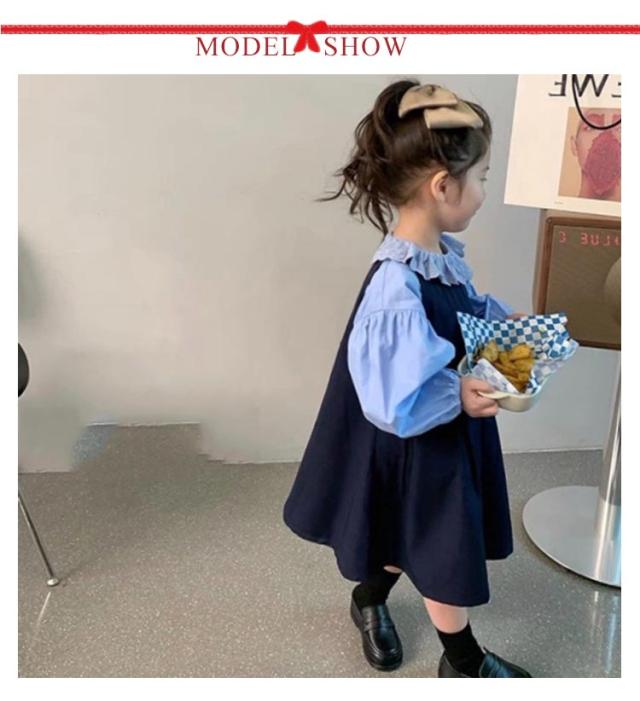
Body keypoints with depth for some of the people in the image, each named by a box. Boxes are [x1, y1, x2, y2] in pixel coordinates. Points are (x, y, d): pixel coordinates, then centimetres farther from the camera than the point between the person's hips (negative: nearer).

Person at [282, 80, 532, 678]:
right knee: (447, 555, 14)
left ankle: (369, 599, 56)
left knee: (424, 537, 28)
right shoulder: (398, 292, -35)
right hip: (419, 445, -9)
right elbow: (389, 401, -32)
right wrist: (458, 396, -28)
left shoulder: (441, 252, -5)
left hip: (448, 429, 9)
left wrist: (504, 320, 0)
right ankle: (464, 663, 42)